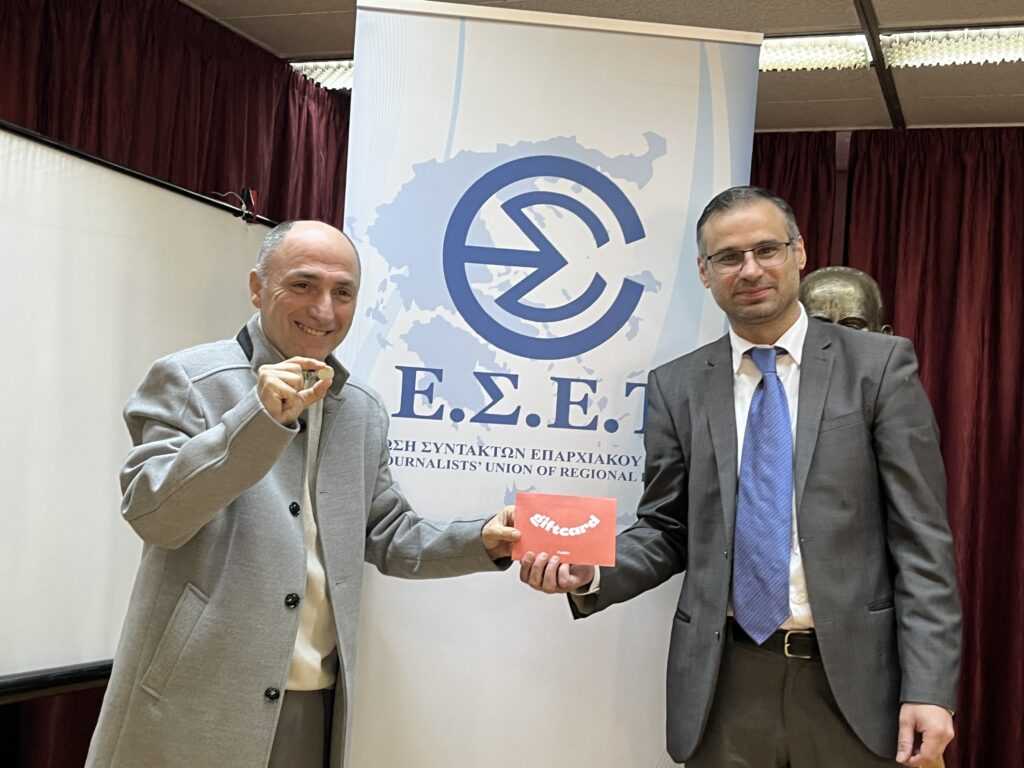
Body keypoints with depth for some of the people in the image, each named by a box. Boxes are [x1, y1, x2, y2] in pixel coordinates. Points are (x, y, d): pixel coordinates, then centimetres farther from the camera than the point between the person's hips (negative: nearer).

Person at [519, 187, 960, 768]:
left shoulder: (879, 365, -1)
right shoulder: (677, 386, 5)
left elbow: (921, 536, -4)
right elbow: (666, 532, 9)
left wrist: (929, 687, -10)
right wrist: (589, 573, -11)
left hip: (852, 676, -1)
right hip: (726, 682, 2)